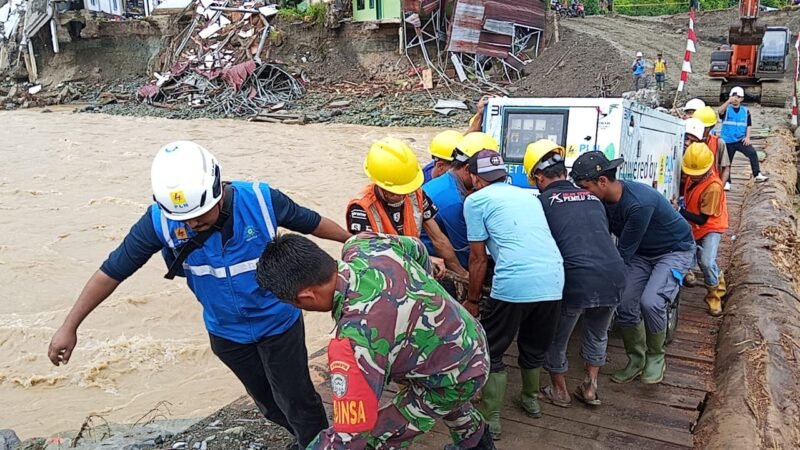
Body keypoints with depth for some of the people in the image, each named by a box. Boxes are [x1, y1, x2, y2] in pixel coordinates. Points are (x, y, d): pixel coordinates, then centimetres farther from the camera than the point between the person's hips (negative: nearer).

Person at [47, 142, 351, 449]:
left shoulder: (259, 200, -26)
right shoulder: (160, 220, -23)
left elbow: (312, 222, -10)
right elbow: (113, 270, -12)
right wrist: (69, 326, -7)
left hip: (278, 323, -3)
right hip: (226, 332, 3)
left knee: (297, 400, 8)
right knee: (267, 401, 22)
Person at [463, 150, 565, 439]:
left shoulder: (475, 200, 8)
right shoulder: (528, 196, 26)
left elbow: (479, 258, 7)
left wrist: (472, 300, 18)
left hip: (513, 285, -6)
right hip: (554, 282, 6)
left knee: (491, 352, 13)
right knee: (535, 347, 27)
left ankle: (491, 420, 18)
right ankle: (531, 400, 45)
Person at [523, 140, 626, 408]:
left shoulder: (543, 202, 3)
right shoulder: (592, 198, 19)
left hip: (576, 282, -5)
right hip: (614, 277, 5)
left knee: (555, 338, 22)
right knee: (597, 335, 31)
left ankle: (559, 391, 35)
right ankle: (590, 388, 37)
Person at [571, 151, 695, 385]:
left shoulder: (639, 203, -36)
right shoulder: (603, 200, -14)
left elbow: (623, 253, -30)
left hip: (675, 250, -7)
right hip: (641, 252, 7)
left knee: (650, 302, -24)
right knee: (625, 305, -4)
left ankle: (655, 357, 2)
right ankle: (636, 360, 17)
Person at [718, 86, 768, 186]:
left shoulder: (745, 111, 7)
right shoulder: (726, 109, -1)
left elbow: (748, 125, 10)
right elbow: (720, 111, -27)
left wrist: (747, 137, -4)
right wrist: (729, 101, -42)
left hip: (741, 140, 1)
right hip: (727, 141, -1)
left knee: (752, 153, -21)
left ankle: (757, 175, -19)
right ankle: (727, 182, 20)